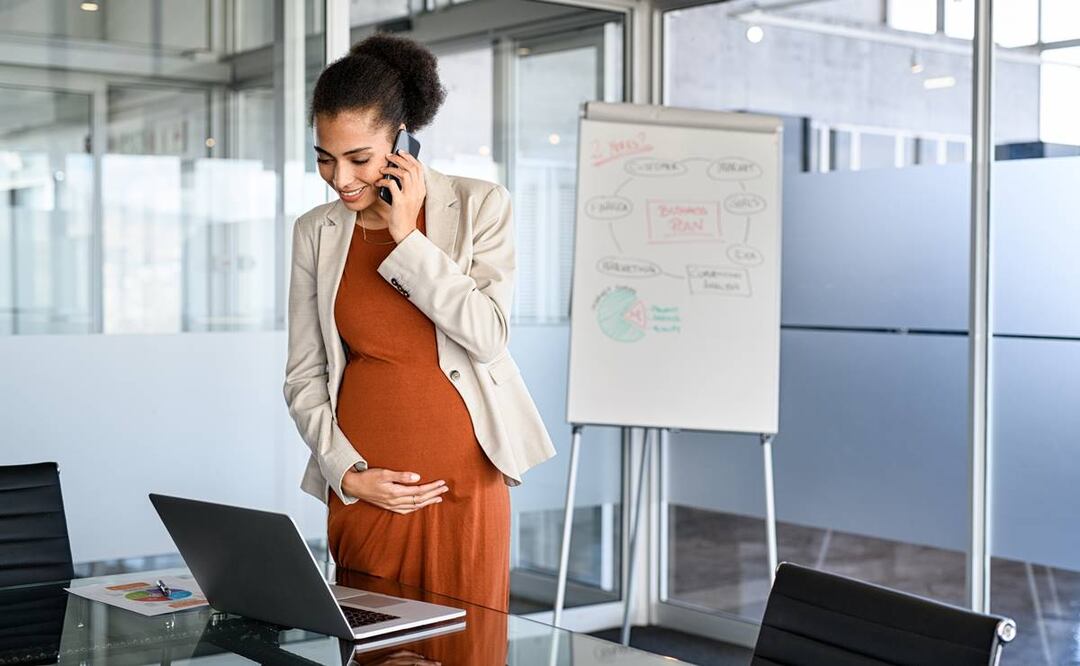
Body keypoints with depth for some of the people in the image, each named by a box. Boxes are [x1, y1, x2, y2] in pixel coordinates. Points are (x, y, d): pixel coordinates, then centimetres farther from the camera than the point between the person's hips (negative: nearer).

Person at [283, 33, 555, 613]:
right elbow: (304, 377, 7)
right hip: (363, 485, 2)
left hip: (462, 477, -2)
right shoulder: (314, 233, 6)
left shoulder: (479, 206, -2)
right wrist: (347, 473, -5)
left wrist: (406, 238, -12)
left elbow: (488, 335, -12)